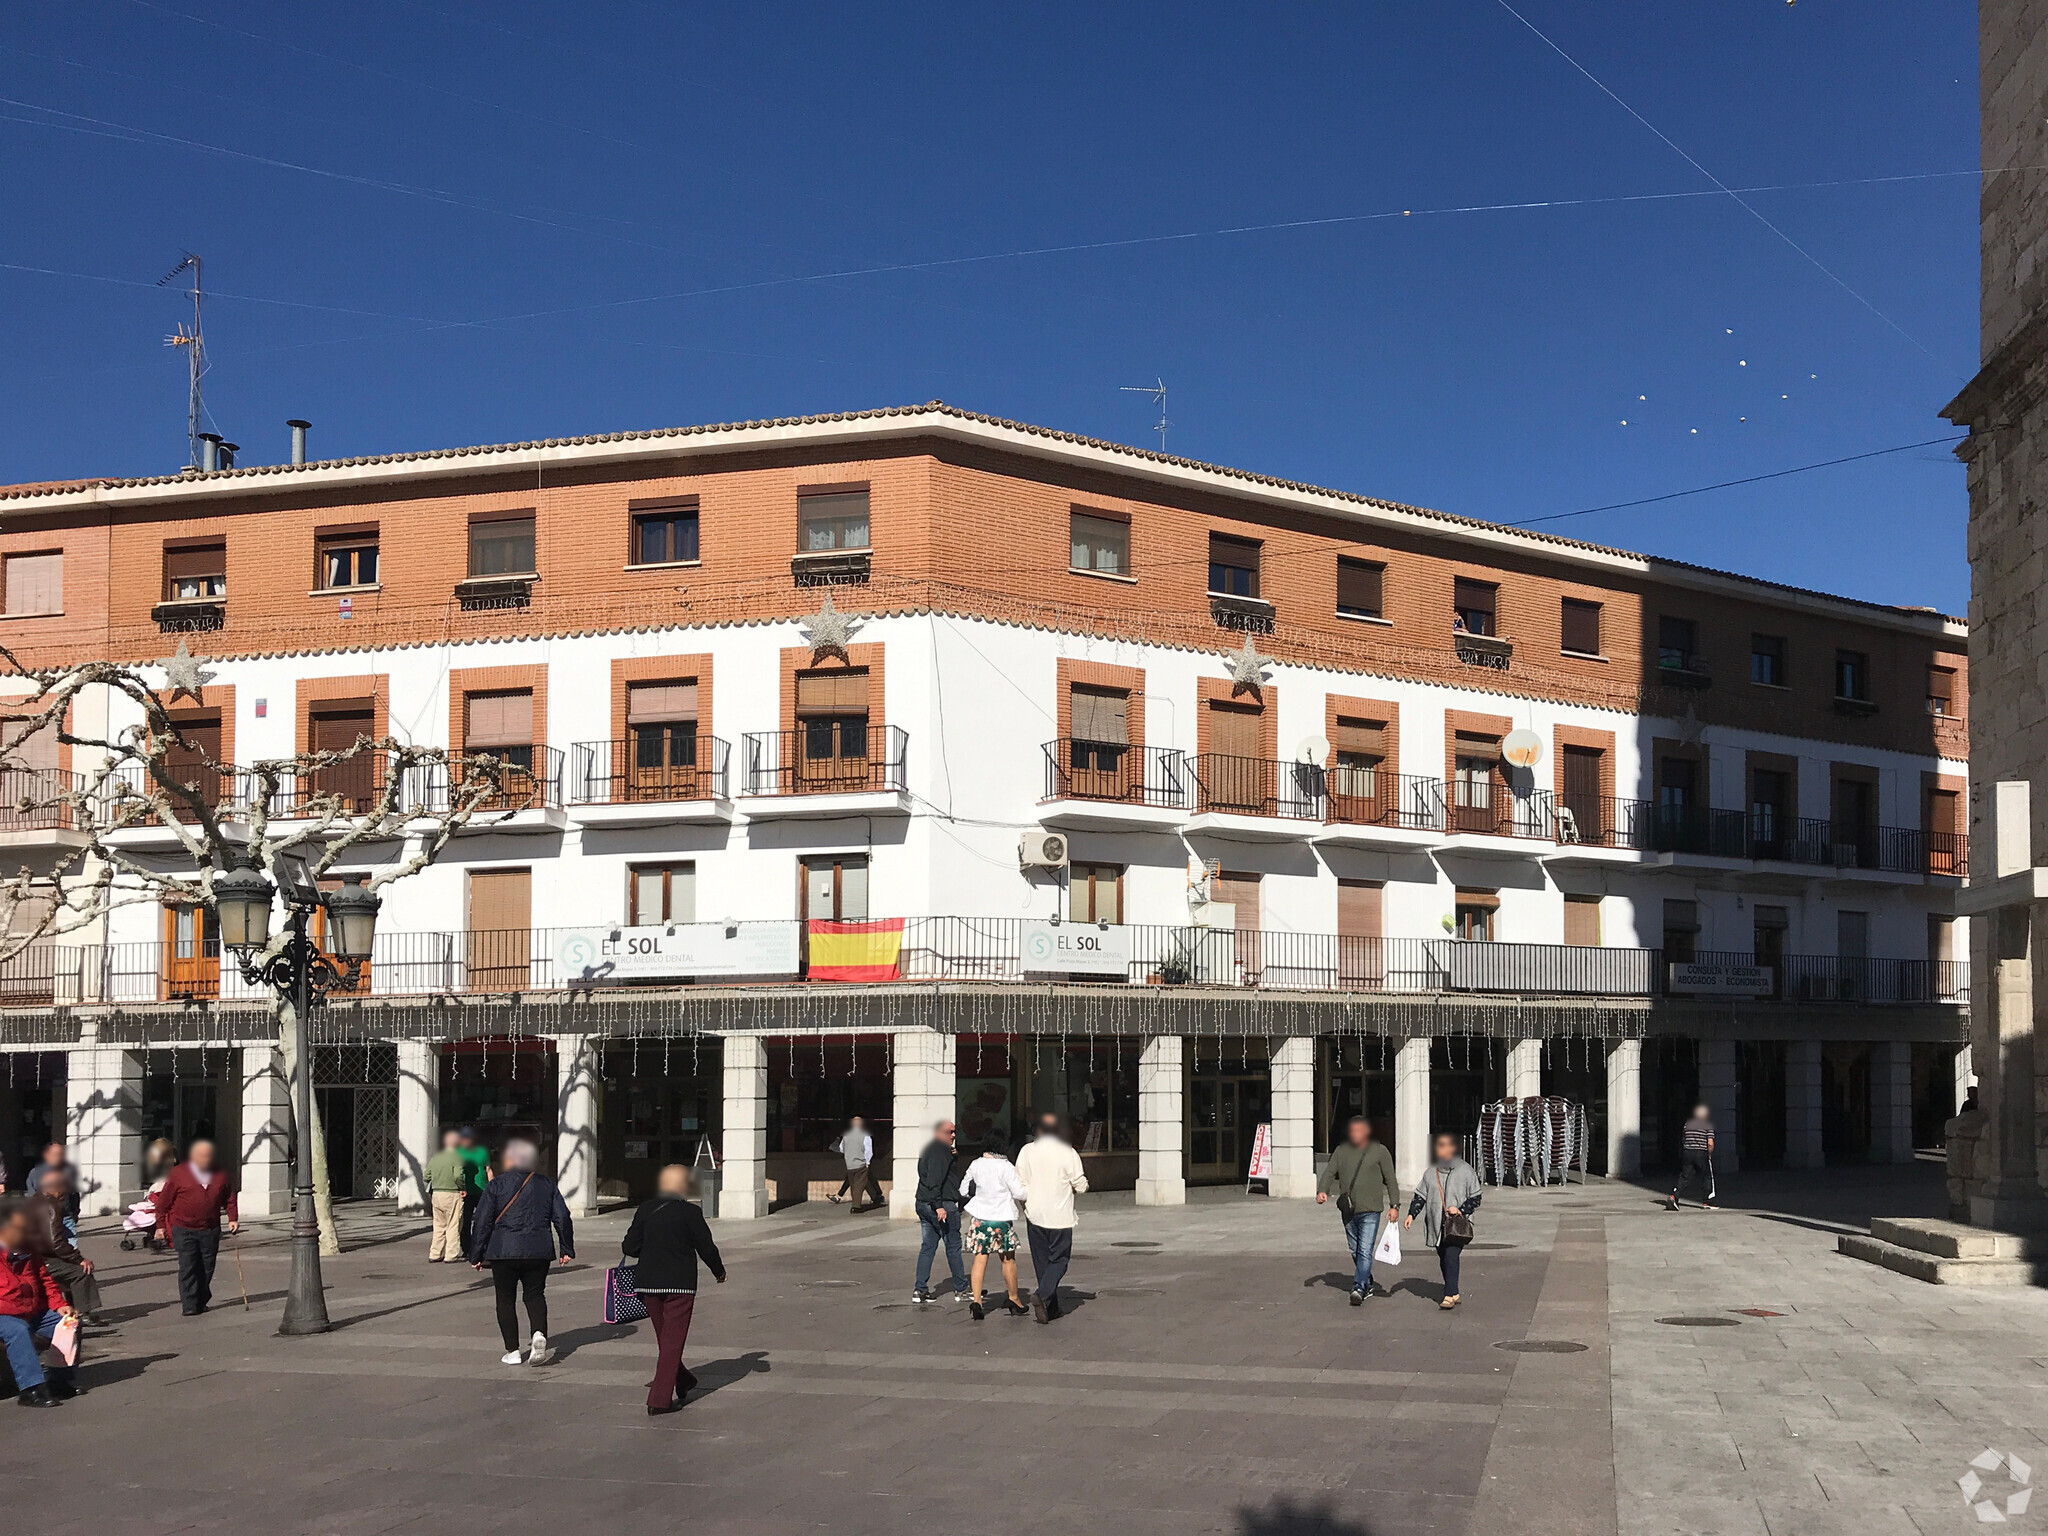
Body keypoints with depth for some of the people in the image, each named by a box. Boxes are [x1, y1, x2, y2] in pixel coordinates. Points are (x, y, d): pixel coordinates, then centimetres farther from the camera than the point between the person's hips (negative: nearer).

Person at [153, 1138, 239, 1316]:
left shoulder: (220, 1175, 8)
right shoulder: (178, 1174, -2)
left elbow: (229, 1199, 16)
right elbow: (164, 1201, 1)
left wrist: (232, 1218, 5)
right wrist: (160, 1225, -1)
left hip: (210, 1230, 3)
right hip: (184, 1230, -3)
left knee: (207, 1268, 8)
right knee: (187, 1267, -8)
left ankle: (201, 1301, 22)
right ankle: (189, 1305, -6)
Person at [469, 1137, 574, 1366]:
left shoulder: (496, 1185, -1)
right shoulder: (547, 1184, 8)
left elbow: (482, 1222, -3)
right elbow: (562, 1218, 7)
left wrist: (476, 1255, 3)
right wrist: (567, 1249, 14)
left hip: (504, 1251, -2)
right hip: (539, 1251, 2)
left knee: (506, 1299, 8)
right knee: (535, 1295, 13)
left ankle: (512, 1351, 7)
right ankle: (539, 1335, -12)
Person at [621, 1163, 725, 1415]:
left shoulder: (645, 1210, 3)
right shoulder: (690, 1212, -9)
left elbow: (630, 1247, 3)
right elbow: (706, 1248, -5)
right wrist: (719, 1272, 12)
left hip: (647, 1282, 5)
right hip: (679, 1283, -5)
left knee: (664, 1337, 20)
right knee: (673, 1340, 0)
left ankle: (681, 1381, 37)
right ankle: (660, 1399, -4)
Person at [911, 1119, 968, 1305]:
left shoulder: (928, 1150, 17)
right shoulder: (941, 1152, -15)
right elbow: (934, 1180, -24)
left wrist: (954, 1156, 13)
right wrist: (938, 1206, -28)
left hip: (923, 1204, 9)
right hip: (943, 1205, -9)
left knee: (927, 1246, 10)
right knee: (953, 1247, 1)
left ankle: (920, 1290, 6)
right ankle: (960, 1290, 8)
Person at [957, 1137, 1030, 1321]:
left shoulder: (975, 1165, 0)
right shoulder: (1005, 1167, -12)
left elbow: (963, 1191, 10)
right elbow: (1020, 1193, -10)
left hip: (980, 1217, 2)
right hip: (1002, 1218, -2)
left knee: (980, 1258, 2)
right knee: (1008, 1259, 13)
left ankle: (976, 1300, -12)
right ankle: (1014, 1300, 25)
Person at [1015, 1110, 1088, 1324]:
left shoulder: (1027, 1151, 0)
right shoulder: (1068, 1153, -8)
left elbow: (1019, 1186, 0)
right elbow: (1080, 1186, -6)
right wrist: (1084, 1185, 16)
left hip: (1034, 1215, 3)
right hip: (1060, 1216, -3)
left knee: (1041, 1261, 13)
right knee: (1059, 1259, 6)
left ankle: (1051, 1307, 15)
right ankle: (1042, 1294, -17)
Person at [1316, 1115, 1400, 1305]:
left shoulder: (1379, 1151, 2)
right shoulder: (1341, 1152, 11)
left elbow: (1390, 1180, 4)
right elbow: (1329, 1173, 6)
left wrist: (1394, 1205, -2)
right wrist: (1322, 1191, -13)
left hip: (1370, 1211, -4)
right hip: (1348, 1211, 5)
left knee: (1365, 1251, -14)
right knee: (1355, 1252, 12)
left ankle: (1359, 1289, -18)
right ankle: (1368, 1285, 26)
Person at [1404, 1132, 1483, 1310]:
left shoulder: (1465, 1171, 1)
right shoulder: (1431, 1172, 11)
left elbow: (1475, 1199, 4)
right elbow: (1420, 1196, 14)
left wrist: (1460, 1209, -12)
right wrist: (1411, 1214, 0)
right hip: (1436, 1225, 4)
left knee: (1451, 1257, -18)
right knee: (1443, 1260, 8)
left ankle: (1449, 1295, -20)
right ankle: (1453, 1293, 20)